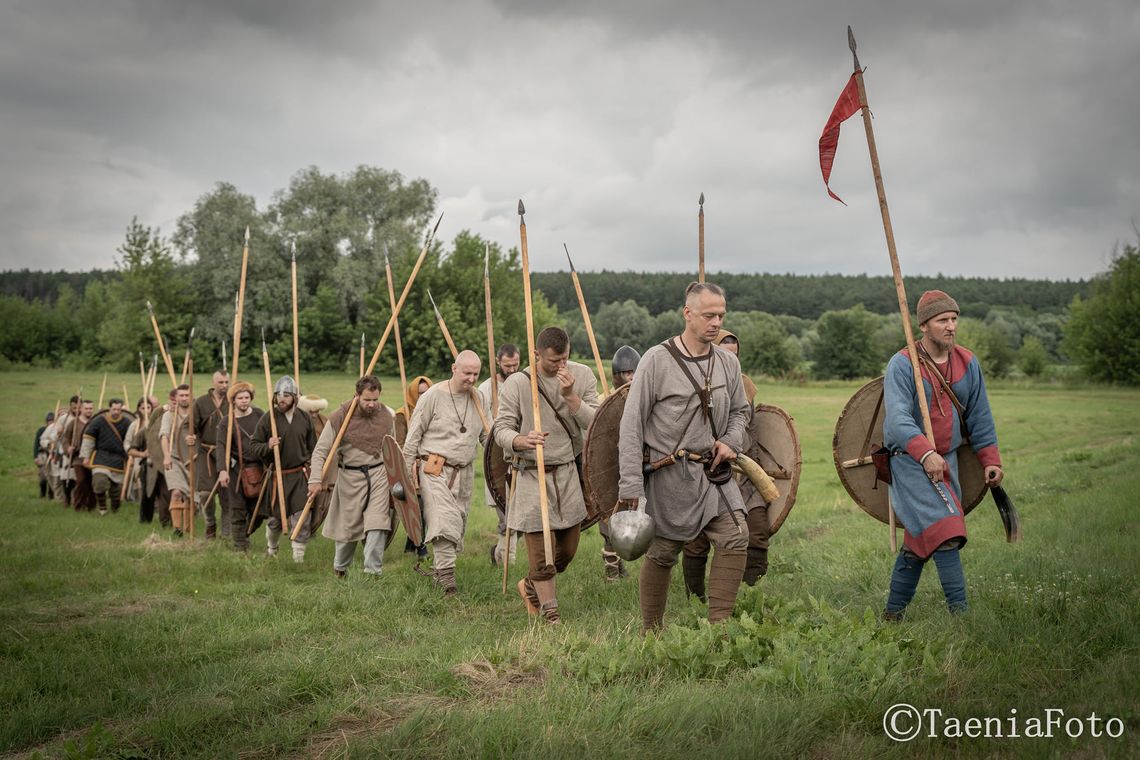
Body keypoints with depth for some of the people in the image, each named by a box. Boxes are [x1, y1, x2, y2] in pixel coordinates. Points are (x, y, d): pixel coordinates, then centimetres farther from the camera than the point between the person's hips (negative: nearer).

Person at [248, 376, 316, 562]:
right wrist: (267, 447, -22)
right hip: (278, 476, -2)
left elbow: (312, 446, 15)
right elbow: (253, 446, -3)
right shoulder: (268, 418, -6)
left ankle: (299, 556, 2)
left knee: (302, 517, -7)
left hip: (301, 475, 2)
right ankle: (271, 550, 38)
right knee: (276, 517, 11)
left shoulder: (304, 418, 4)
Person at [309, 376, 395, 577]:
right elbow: (321, 450, -10)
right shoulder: (340, 416, -11)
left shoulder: (387, 416, 0)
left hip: (379, 473, 1)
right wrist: (315, 479, -19)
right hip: (351, 475, -1)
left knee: (377, 523, -11)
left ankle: (373, 571, -9)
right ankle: (340, 567, 33)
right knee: (348, 524, 9)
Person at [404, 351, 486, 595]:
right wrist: (408, 469, -5)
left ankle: (438, 568, 21)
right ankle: (446, 577, -19)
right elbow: (414, 434, -3)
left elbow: (485, 433, 19)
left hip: (464, 471, 6)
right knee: (444, 520, -17)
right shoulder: (433, 396, -8)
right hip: (434, 468, -6)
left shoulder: (478, 397, 9)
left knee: (459, 522, 7)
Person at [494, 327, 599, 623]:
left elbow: (596, 423, -6)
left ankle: (530, 586, 40)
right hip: (532, 476, -4)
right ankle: (550, 615, 9)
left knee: (567, 552, 14)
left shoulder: (582, 375, 0)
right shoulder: (516, 384, -10)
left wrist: (570, 396, -22)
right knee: (542, 555, -6)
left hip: (568, 472, 4)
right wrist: (521, 441, -32)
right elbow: (501, 429, -10)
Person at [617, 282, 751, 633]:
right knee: (661, 553, 4)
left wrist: (731, 441, -1)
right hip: (668, 473, -4)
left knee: (735, 537, -11)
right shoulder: (657, 360, -10)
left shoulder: (728, 362, 5)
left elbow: (740, 410, 22)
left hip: (713, 470, 5)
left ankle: (718, 624, -3)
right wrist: (630, 485, -14)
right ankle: (650, 632, 21)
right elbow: (631, 425, -10)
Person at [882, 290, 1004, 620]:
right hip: (909, 459, -6)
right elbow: (898, 419, -26)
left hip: (947, 459, 6)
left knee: (919, 540, 12)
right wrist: (926, 454, -39)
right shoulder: (901, 365, -14)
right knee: (944, 528, -21)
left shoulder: (967, 363, 4)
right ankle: (959, 609, -18)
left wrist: (990, 459, 7)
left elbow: (979, 416, 13)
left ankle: (894, 612, 25)